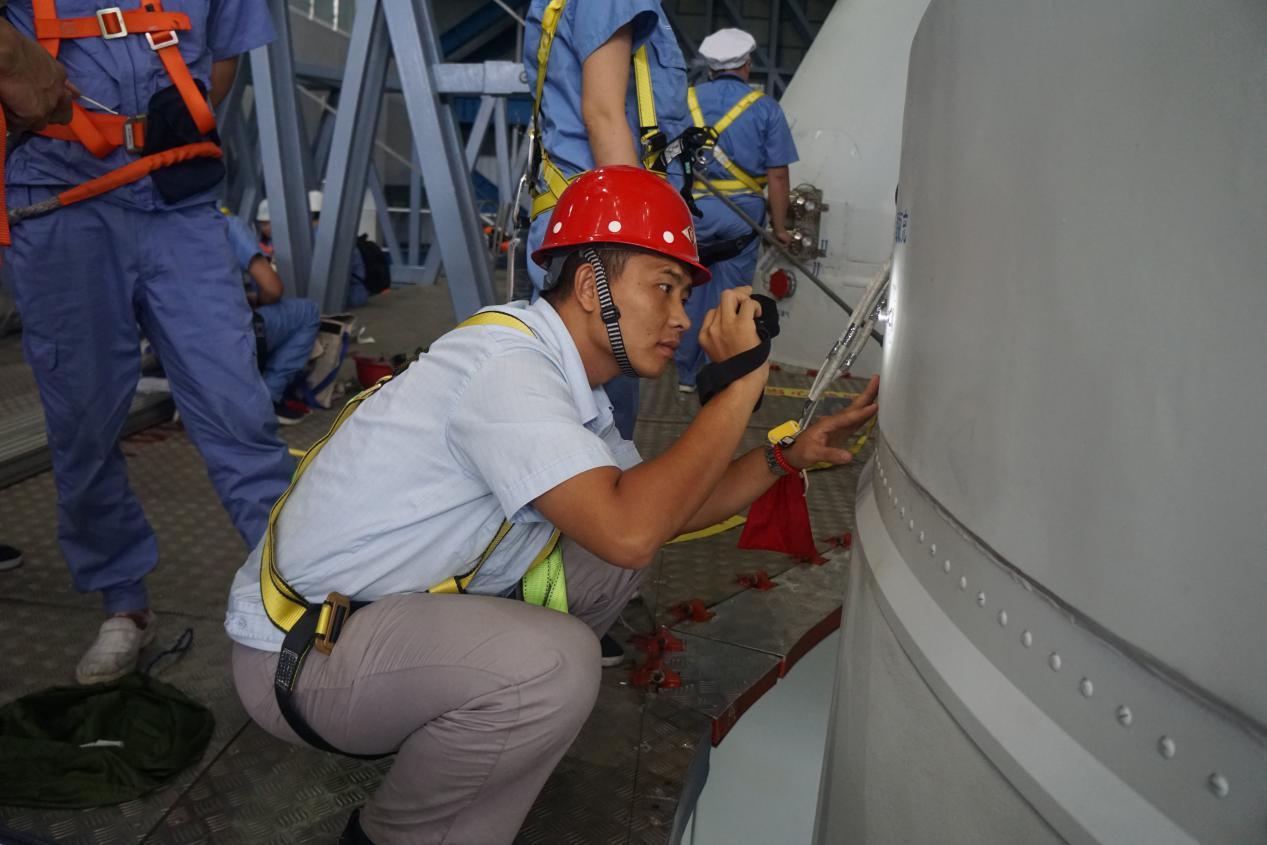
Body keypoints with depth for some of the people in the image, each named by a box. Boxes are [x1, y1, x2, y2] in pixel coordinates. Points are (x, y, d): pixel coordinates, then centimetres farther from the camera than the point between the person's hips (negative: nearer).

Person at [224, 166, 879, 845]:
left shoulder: (567, 379, 5)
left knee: (613, 557, 3)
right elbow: (630, 529, -36)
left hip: (404, 607, 9)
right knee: (553, 662, -31)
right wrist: (740, 384, -25)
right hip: (295, 654, -9)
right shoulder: (505, 363, -25)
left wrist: (791, 455, 1)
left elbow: (666, 512, 10)